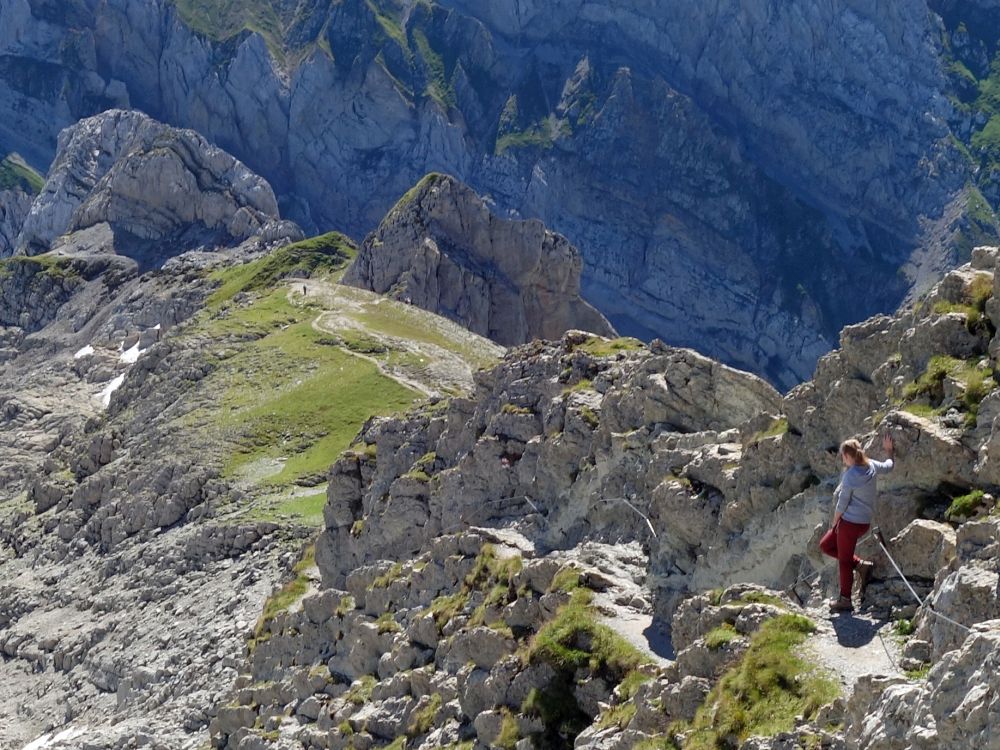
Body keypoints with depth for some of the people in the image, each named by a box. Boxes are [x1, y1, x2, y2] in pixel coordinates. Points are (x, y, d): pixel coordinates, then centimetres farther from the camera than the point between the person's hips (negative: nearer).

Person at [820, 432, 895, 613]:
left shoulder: (850, 476, -21)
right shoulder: (871, 466, -1)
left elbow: (841, 504, -15)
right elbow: (888, 466, 22)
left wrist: (834, 522, 0)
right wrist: (889, 451, 40)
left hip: (850, 522, -9)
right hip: (864, 521, 9)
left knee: (844, 561, 3)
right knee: (826, 545, 20)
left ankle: (845, 600, 10)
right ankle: (860, 565, 15)